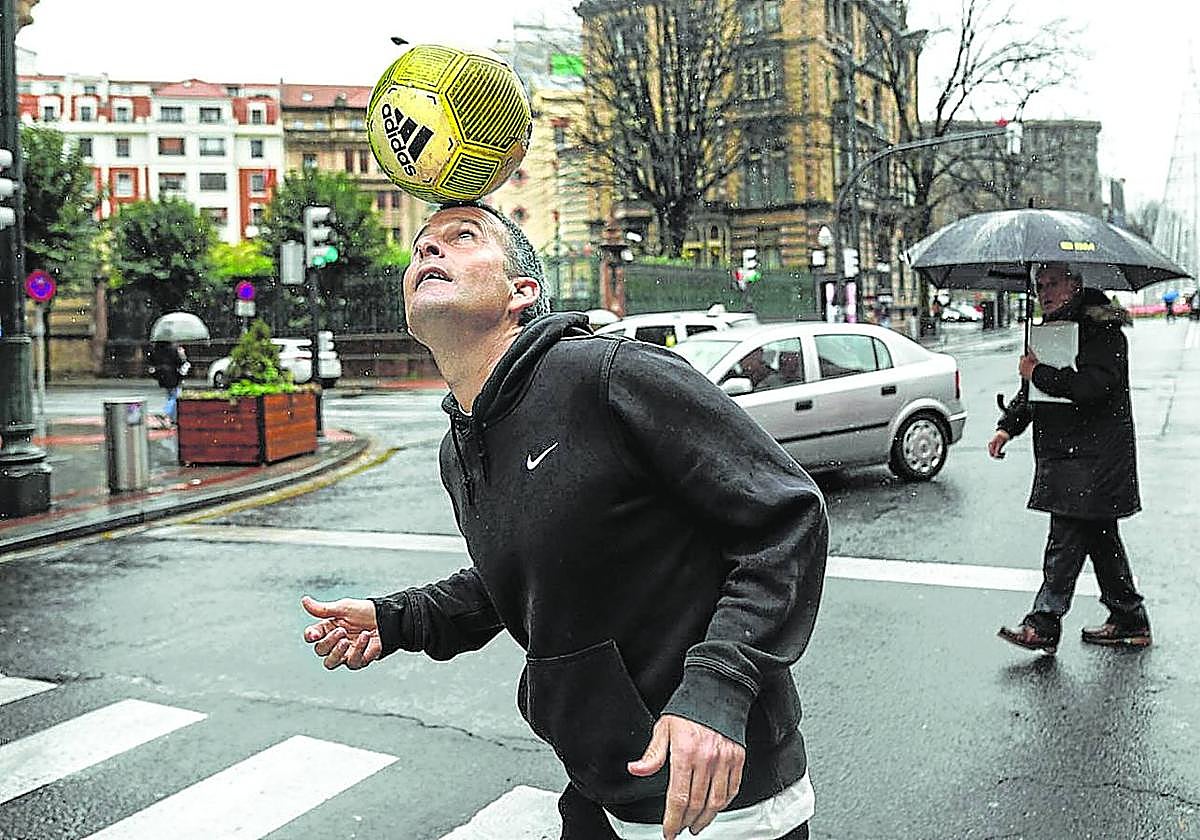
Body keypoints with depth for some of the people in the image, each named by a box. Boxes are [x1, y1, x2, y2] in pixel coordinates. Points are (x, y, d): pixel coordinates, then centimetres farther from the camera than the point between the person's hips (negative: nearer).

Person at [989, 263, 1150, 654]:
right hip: (1067, 454, 9)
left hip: (1092, 458, -9)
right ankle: (1130, 620, 25)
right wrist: (1007, 427, 4)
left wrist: (1038, 372, -16)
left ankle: (1045, 624, -3)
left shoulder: (1101, 330, -12)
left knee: (1065, 540, -8)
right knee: (1100, 538, 15)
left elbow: (1091, 386, -27)